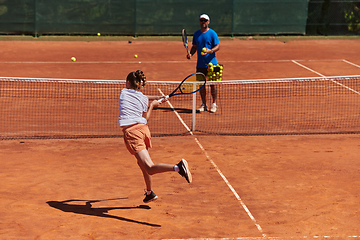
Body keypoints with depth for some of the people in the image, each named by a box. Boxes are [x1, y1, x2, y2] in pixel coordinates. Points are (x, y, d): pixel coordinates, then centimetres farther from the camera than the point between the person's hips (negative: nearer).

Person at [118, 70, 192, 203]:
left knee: (150, 168, -14)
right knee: (141, 162, 29)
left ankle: (178, 167, -39)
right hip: (143, 129, 5)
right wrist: (152, 105, 28)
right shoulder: (143, 99, 11)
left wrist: (154, 98, 28)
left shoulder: (124, 92, 10)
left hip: (131, 132, -4)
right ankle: (149, 193, 39)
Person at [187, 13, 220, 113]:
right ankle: (204, 104, 15)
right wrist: (191, 54, -1)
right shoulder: (196, 34, 12)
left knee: (212, 84, -3)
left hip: (211, 63, -5)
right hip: (200, 64, 5)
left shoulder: (212, 33, -3)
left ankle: (214, 104, 7)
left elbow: (218, 46, -7)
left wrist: (210, 51, -26)